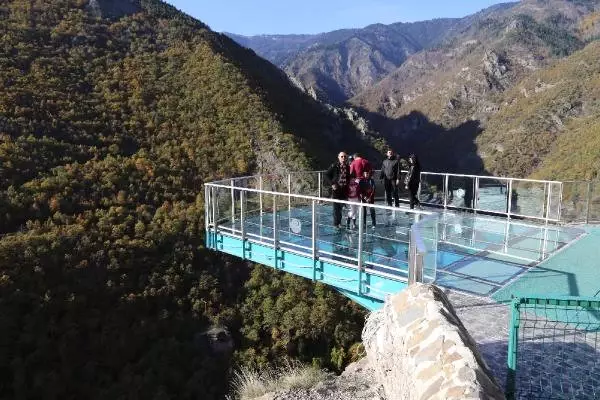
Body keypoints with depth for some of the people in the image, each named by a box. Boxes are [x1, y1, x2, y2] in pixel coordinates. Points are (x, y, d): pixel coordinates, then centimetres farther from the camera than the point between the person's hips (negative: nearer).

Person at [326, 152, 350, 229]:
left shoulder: (348, 167, 6)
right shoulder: (334, 166, -6)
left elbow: (349, 177, 16)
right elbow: (327, 174, -3)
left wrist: (348, 184, 2)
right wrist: (332, 183, -8)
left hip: (344, 189, 4)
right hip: (336, 188, -4)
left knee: (341, 206, 10)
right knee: (336, 207, 0)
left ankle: (339, 222, 22)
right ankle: (336, 224, 6)